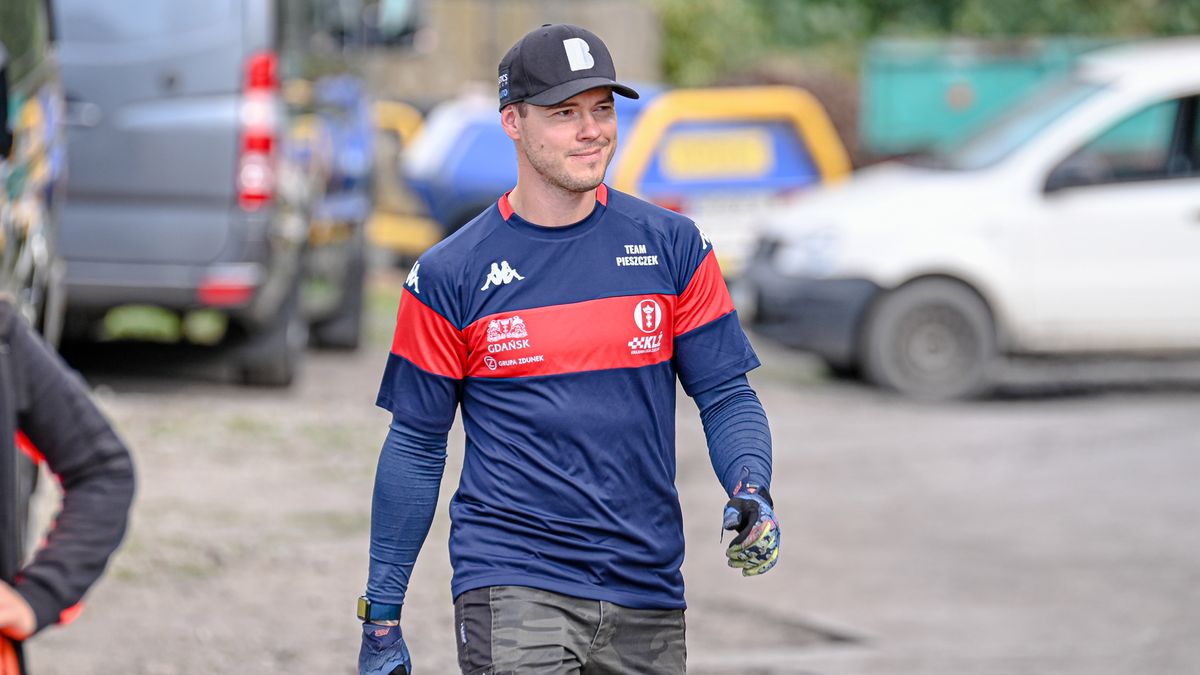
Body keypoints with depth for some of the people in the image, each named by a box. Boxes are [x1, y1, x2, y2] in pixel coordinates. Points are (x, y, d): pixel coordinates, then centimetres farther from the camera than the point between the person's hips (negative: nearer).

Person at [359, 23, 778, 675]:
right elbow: (416, 446, 4)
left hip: (649, 597, 3)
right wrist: (381, 617, 3)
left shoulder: (673, 247, 6)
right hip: (511, 589, -3)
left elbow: (726, 394, 8)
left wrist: (750, 491, -14)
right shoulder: (450, 275, 0)